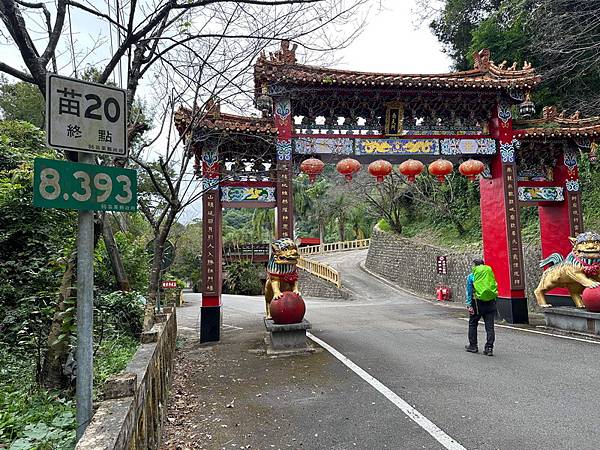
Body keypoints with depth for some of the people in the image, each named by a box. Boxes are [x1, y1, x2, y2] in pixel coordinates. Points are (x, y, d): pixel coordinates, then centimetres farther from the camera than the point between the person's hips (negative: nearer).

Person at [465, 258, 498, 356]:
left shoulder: (471, 276, -1)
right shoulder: (490, 273, 6)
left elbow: (469, 292, -5)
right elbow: (495, 286, 9)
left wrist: (469, 305, -5)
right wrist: (494, 302, 14)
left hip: (477, 302, -2)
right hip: (490, 303, 3)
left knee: (473, 324, 13)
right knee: (489, 326, 5)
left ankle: (473, 346, 19)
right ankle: (489, 348, 3)